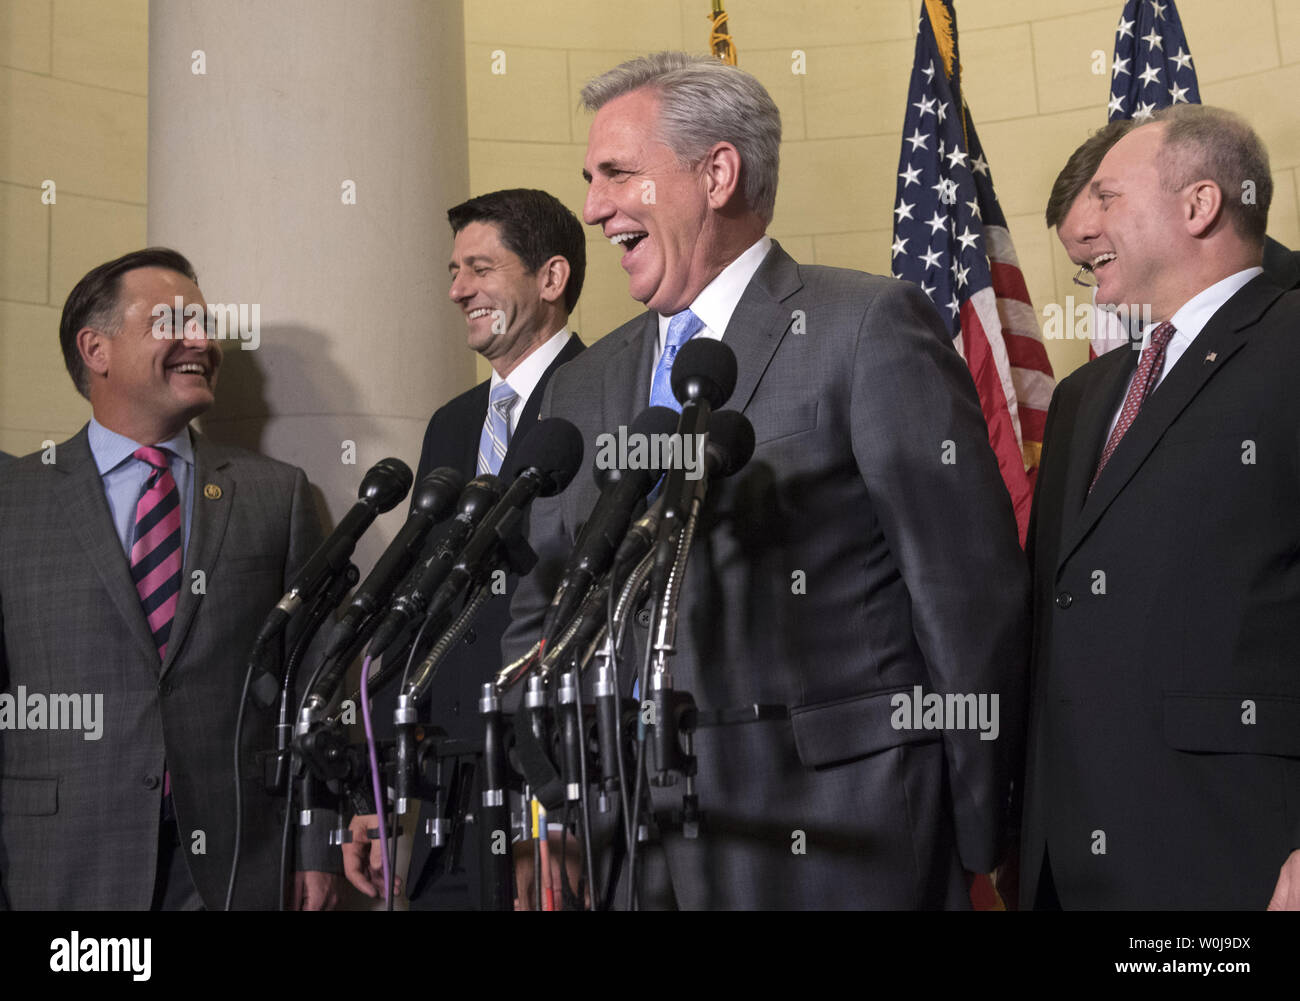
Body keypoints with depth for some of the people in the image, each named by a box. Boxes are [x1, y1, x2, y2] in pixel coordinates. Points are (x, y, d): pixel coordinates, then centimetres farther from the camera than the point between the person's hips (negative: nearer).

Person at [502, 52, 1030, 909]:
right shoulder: (583, 389, 12)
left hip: (829, 836, -5)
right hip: (631, 838, 5)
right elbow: (543, 620, 15)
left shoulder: (871, 327, -7)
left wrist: (975, 839, -5)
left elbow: (972, 594, -8)